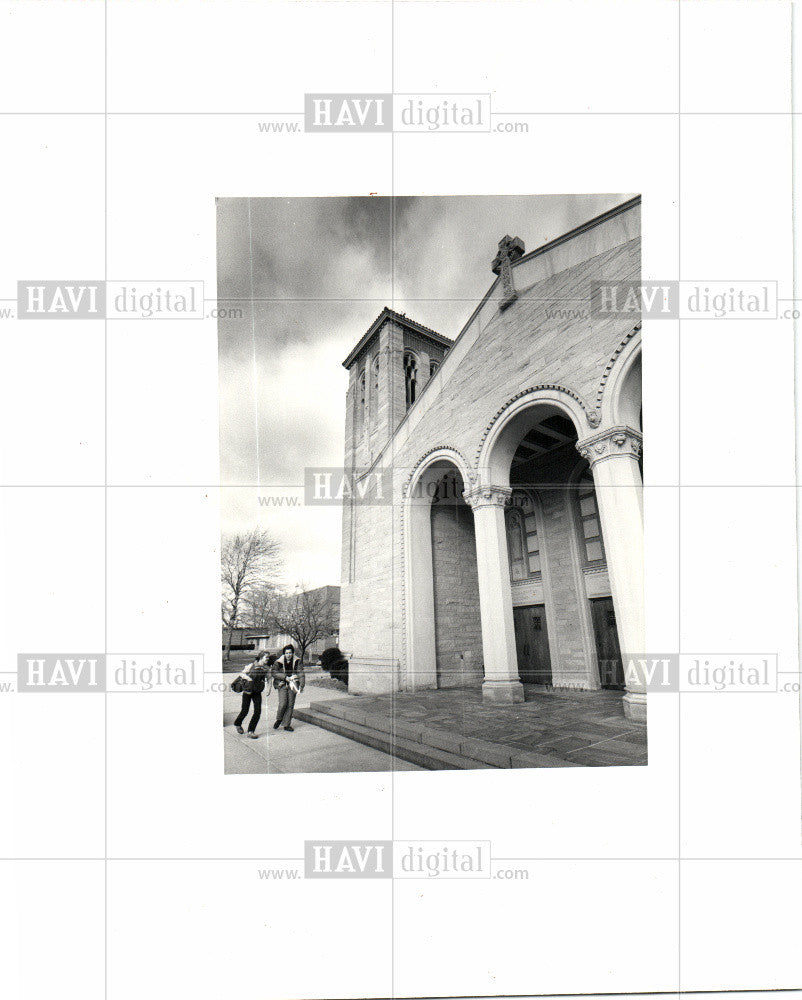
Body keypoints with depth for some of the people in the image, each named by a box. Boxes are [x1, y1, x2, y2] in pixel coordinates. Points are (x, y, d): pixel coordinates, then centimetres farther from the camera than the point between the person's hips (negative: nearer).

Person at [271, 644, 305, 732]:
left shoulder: (297, 662, -1)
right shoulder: (279, 662, -4)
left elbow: (301, 674, -7)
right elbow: (273, 673, -11)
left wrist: (301, 686, -20)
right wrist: (285, 677, -18)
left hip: (292, 685, 2)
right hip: (282, 685, -2)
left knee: (290, 705, 2)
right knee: (283, 703, -14)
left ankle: (287, 725, 16)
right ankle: (278, 719, 14)